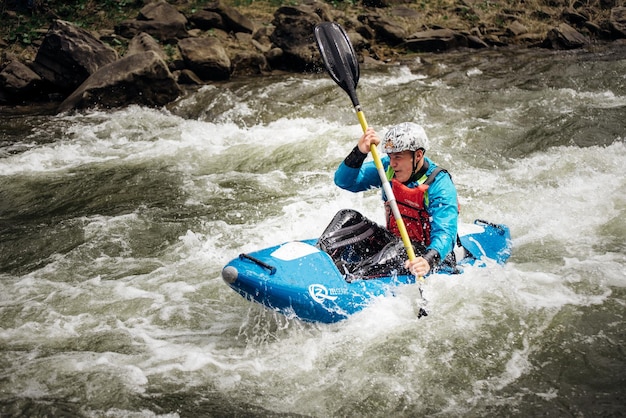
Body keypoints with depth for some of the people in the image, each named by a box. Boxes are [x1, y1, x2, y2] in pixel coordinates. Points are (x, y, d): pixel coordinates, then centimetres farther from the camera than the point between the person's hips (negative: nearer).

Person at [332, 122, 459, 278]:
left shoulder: (440, 185, -21)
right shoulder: (388, 168, -5)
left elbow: (445, 233, -32)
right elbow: (344, 181, -9)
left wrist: (428, 261, -52)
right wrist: (359, 153, -28)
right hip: (394, 243, 6)